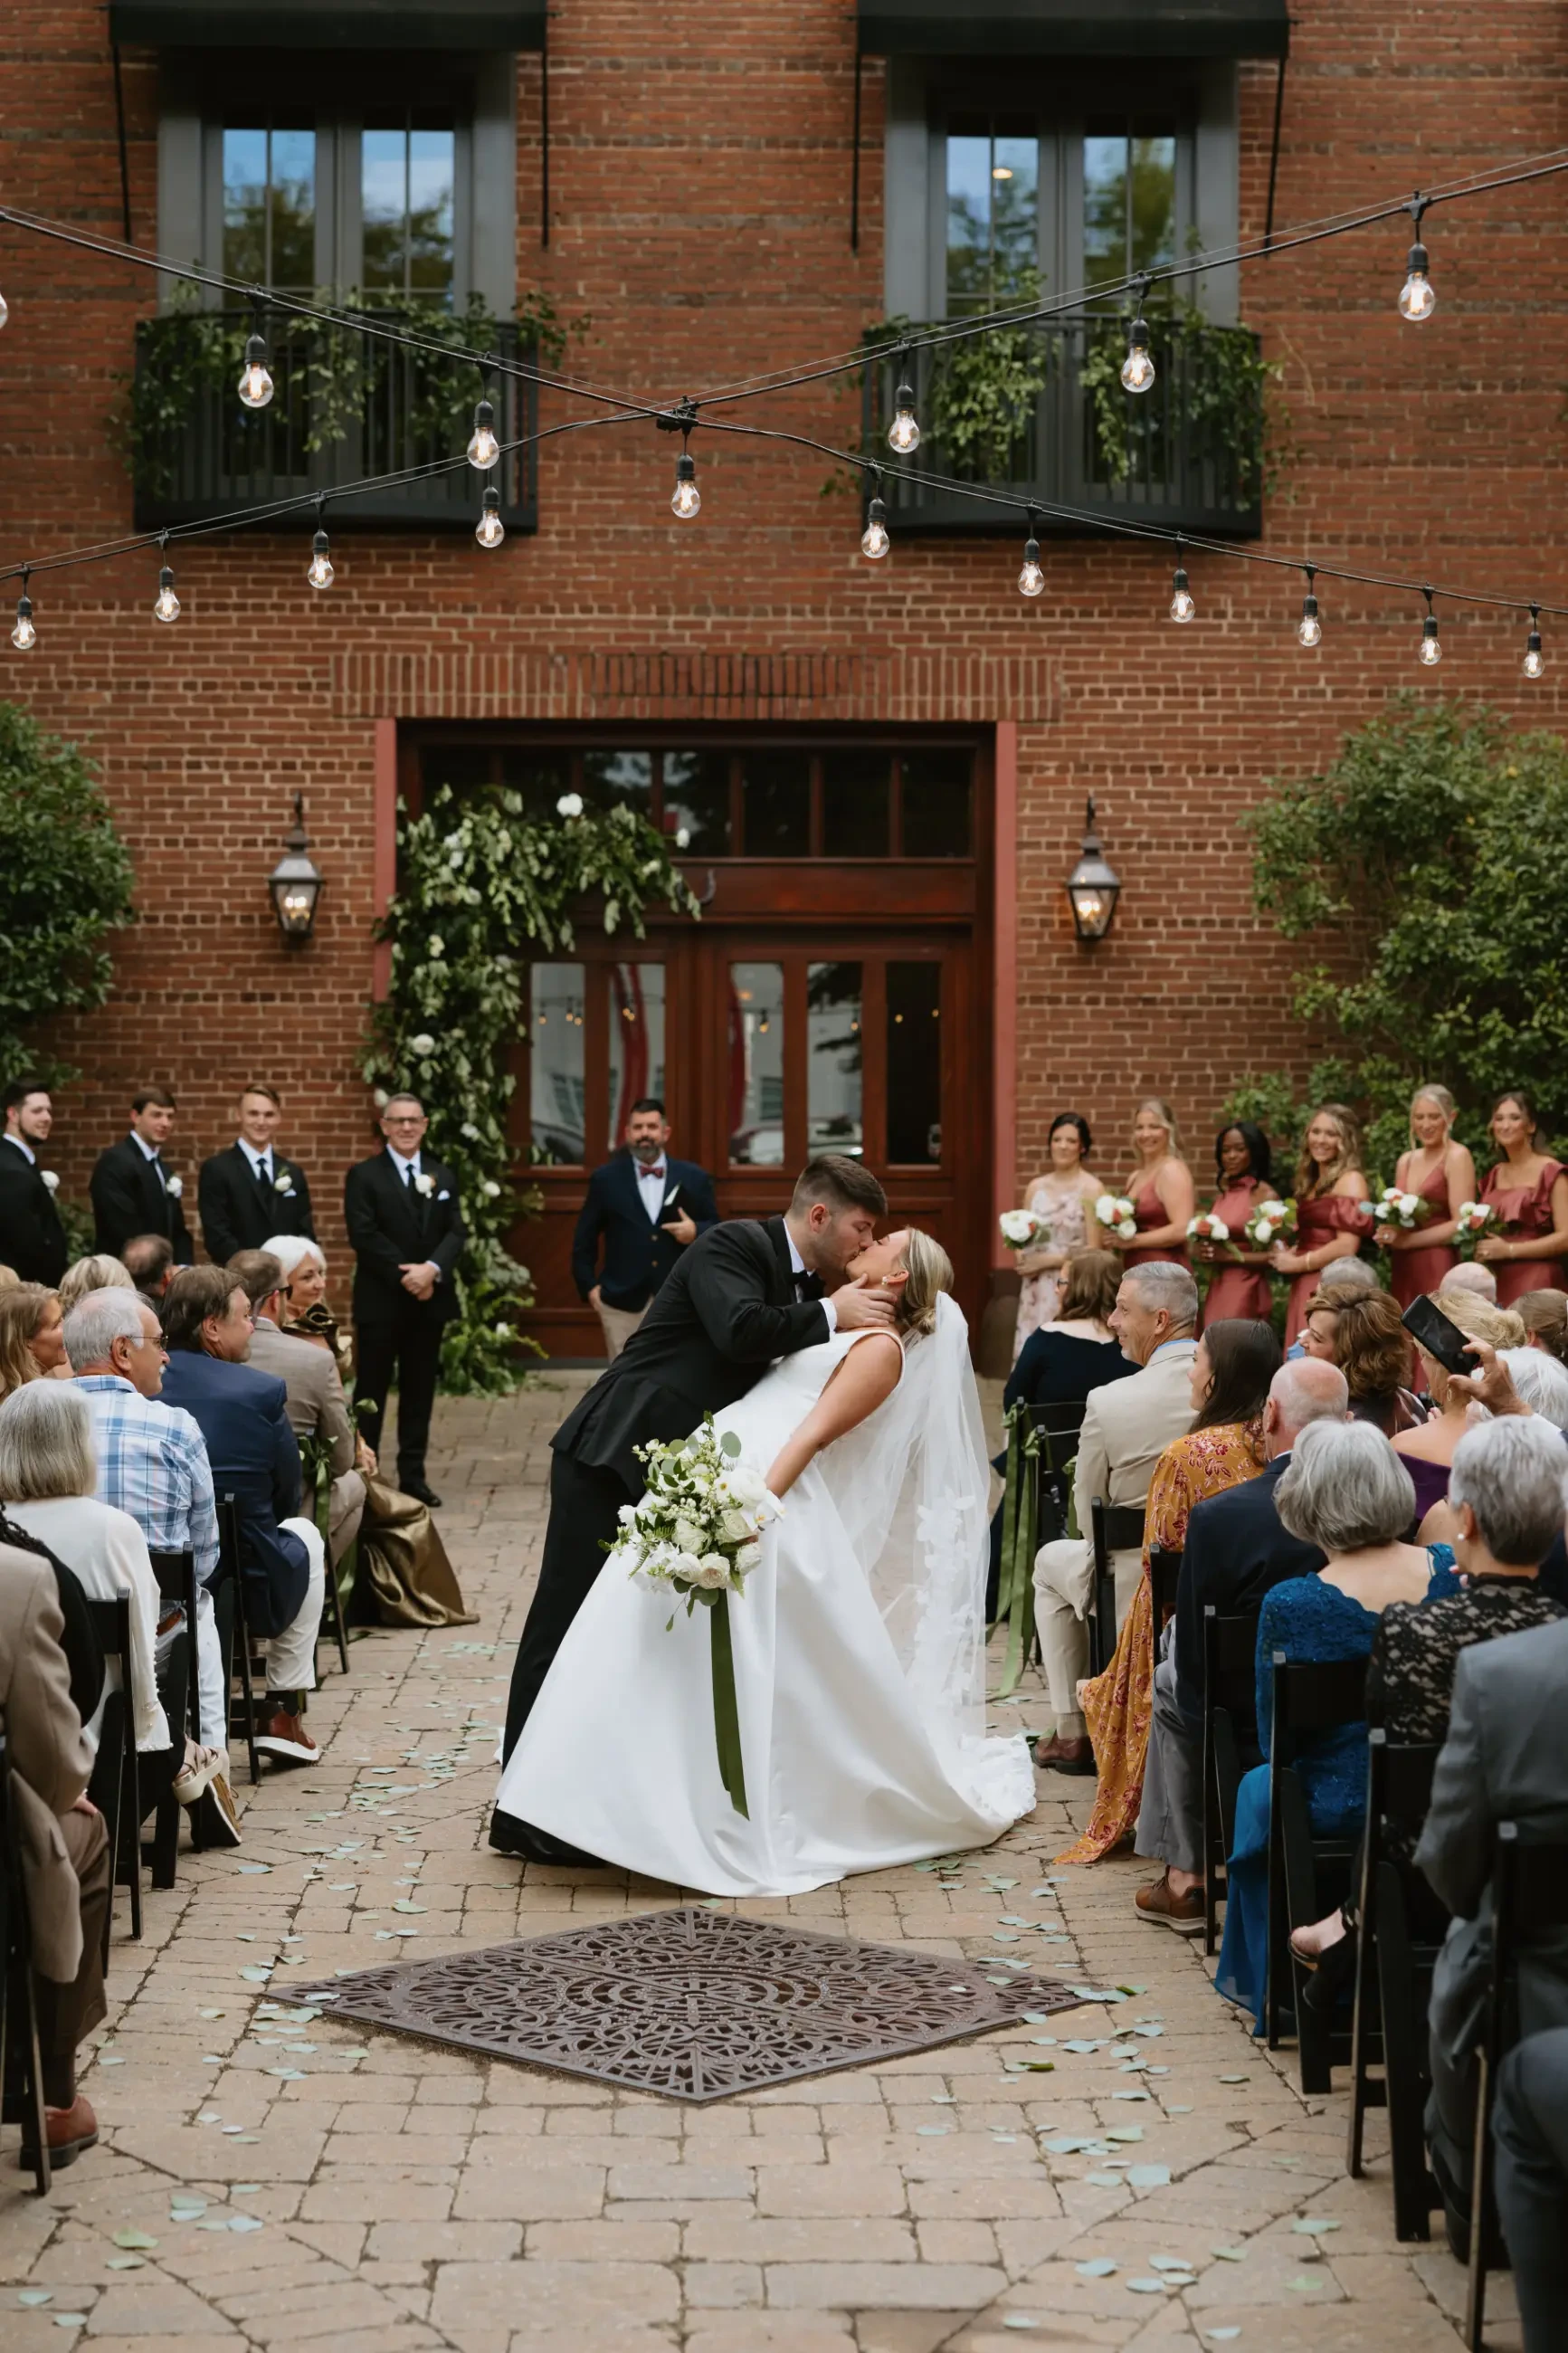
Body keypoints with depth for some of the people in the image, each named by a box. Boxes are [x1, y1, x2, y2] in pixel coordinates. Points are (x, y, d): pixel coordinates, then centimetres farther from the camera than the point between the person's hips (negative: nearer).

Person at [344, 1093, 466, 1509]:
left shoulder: (443, 1176, 13)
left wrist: (432, 1268, -15)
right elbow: (364, 1235, -11)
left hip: (430, 1299, 4)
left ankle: (413, 1476, 14)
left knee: (420, 1390, 8)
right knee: (372, 1390, 0)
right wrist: (405, 1276, -16)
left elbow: (456, 1232, 4)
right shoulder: (364, 1175, -1)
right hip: (380, 1301, -4)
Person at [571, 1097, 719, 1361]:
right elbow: (585, 1238, 9)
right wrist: (589, 1286, 2)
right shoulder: (606, 1179, 5)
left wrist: (696, 1232, -13)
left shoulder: (693, 1178, 6)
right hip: (623, 1301, 0)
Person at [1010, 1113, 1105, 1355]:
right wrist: (1023, 1259, -3)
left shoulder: (1091, 1188, -5)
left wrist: (1047, 1260, -11)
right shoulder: (1036, 1187, 11)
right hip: (1036, 1290, 5)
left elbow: (1095, 1249, -8)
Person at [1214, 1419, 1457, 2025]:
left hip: (1337, 1815, -4)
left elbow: (1274, 1740, -10)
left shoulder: (1289, 1607, -22)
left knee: (1258, 1789, 31)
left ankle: (1268, 1982, 42)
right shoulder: (1454, 1573, -12)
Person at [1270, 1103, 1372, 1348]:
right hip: (1304, 1288, 8)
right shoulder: (1311, 1182, 19)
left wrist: (1296, 1264, -7)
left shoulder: (1350, 1180, -6)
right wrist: (1284, 1255, 3)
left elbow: (1346, 1247, -15)